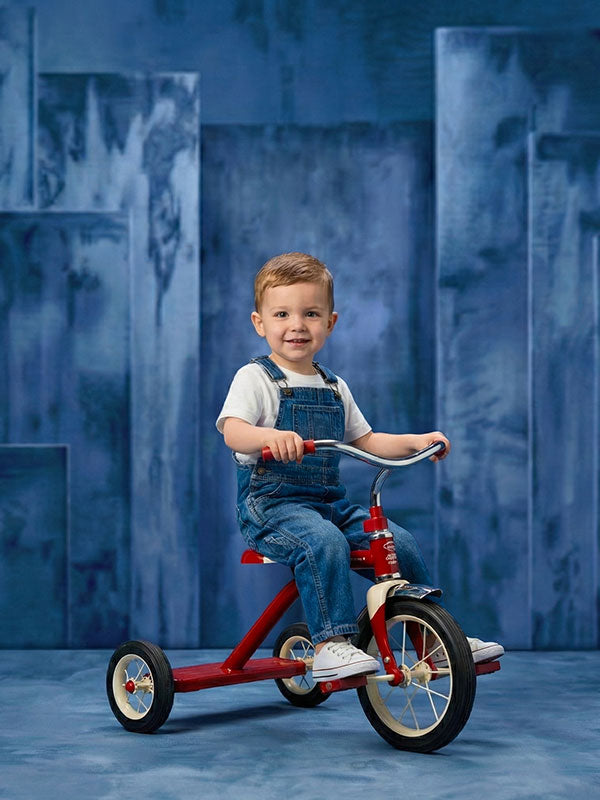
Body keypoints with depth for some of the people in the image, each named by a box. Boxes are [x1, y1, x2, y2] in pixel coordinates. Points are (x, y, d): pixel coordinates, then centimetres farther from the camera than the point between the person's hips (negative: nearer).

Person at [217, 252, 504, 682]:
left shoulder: (334, 387, 17)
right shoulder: (255, 379, -4)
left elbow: (365, 441, 21)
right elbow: (232, 430, -21)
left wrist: (415, 441, 5)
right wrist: (270, 436, -44)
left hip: (330, 502, 6)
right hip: (272, 504, -6)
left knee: (400, 542, -6)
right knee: (323, 543, -35)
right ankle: (330, 645, -35)